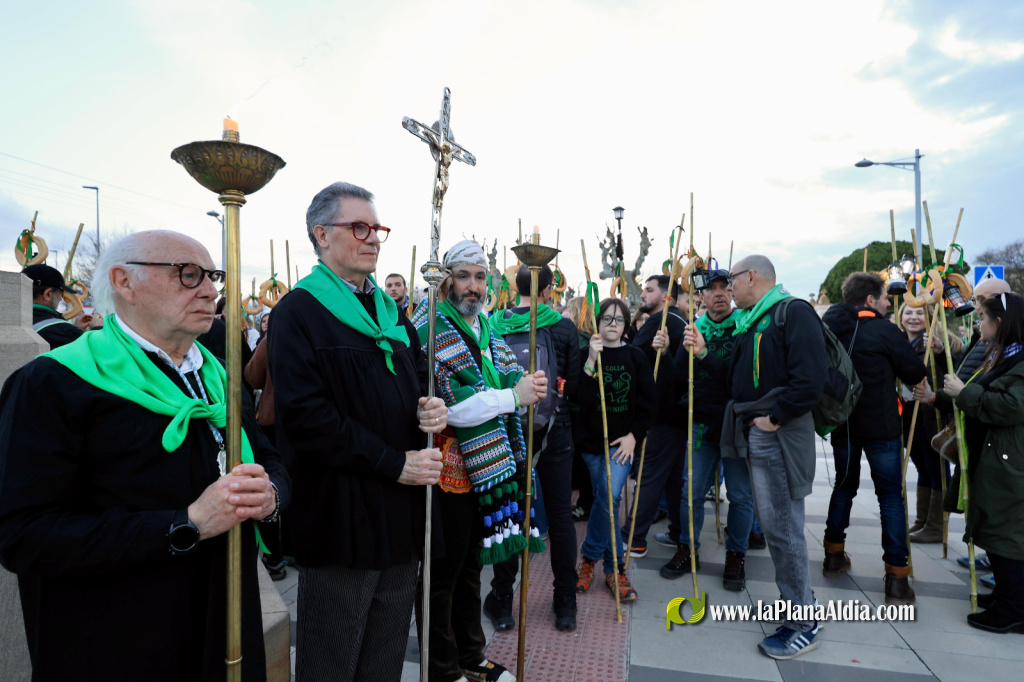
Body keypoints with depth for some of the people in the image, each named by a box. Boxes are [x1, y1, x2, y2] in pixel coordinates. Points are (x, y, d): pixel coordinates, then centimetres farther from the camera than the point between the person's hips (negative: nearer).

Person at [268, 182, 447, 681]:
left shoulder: (391, 311, 14)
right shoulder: (298, 312, -9)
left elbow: (417, 381, 21)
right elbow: (307, 416, -19)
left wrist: (431, 408, -3)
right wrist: (394, 463, -18)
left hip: (401, 513, 7)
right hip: (341, 516, -6)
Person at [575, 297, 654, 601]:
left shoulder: (635, 356, 2)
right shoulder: (586, 354, -1)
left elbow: (647, 402, 3)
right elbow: (580, 398, -15)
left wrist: (634, 435, -6)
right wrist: (592, 360, -23)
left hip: (624, 439, 0)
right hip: (592, 439, 0)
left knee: (609, 496, -16)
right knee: (607, 499, 7)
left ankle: (589, 557, 6)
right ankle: (615, 568, 22)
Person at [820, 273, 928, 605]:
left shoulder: (829, 328, 1)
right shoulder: (884, 331, -14)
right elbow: (916, 372, -6)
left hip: (841, 424, 5)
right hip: (880, 425, -5)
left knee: (844, 485, 20)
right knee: (891, 496, 3)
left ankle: (834, 555, 27)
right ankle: (897, 578, 4)